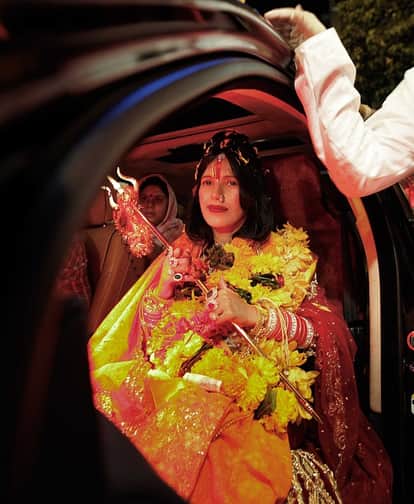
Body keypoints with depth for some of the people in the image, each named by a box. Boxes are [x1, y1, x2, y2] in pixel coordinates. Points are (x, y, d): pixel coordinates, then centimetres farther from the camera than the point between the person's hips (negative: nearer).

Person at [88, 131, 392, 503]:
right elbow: (142, 336, 15)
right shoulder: (181, 254, 14)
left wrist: (254, 315, -20)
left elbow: (327, 332, -5)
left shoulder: (283, 253, 3)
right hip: (180, 389, 4)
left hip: (253, 400, -3)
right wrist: (162, 290, -5)